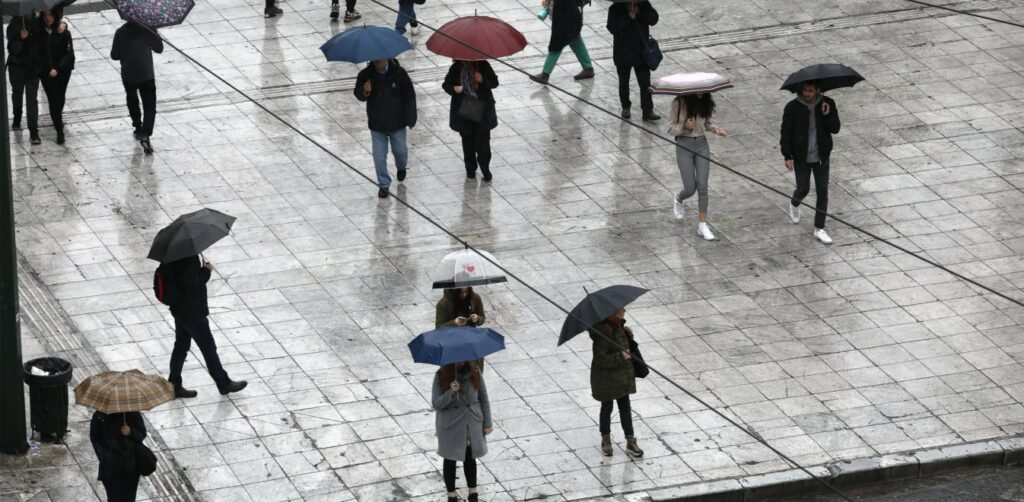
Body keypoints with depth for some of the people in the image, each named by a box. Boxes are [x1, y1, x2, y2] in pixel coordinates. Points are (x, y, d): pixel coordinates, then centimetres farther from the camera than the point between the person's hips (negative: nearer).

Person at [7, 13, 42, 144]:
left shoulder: (37, 24, -6)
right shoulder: (14, 26, -13)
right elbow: (12, 49, -19)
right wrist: (20, 38, -35)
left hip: (33, 66, 0)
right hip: (17, 66, 0)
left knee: (32, 98, -6)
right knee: (17, 93, 21)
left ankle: (33, 131, -6)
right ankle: (17, 118, 49)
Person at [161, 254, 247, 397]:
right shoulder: (189, 259, -28)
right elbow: (191, 286, -30)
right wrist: (206, 271, -17)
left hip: (179, 308, 9)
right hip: (192, 311, -9)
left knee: (181, 345, 18)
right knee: (208, 347, 7)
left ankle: (174, 385, 24)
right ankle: (224, 384, 21)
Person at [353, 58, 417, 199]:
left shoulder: (399, 73, -14)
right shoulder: (365, 75, -10)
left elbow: (409, 96, -6)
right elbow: (358, 94, 0)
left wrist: (411, 118, -4)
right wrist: (364, 92, -26)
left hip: (397, 122, -1)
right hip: (376, 124, 1)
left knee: (400, 150, 15)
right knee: (379, 155, 2)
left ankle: (401, 167, 49)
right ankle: (383, 185, 16)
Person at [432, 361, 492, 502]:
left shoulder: (474, 373, -10)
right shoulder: (441, 375, -16)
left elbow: (484, 398, -1)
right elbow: (436, 404, -16)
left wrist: (487, 423, 1)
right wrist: (450, 392, -34)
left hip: (472, 424, 2)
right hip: (450, 426, -2)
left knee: (470, 457, 15)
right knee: (450, 460, 13)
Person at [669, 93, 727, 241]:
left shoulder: (706, 102, -2)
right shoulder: (679, 103, -13)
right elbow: (671, 129, -7)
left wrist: (715, 129, -8)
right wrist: (684, 126, -27)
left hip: (701, 144, 3)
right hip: (684, 145, -3)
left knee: (703, 186, -3)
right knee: (690, 188, 0)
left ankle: (702, 225, 2)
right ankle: (678, 200, 37)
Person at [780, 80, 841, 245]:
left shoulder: (828, 104, -7)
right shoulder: (793, 107, -13)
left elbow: (835, 129, -7)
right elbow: (786, 133, -8)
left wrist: (827, 115, -24)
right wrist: (787, 156, -12)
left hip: (821, 156, 2)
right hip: (801, 157, -2)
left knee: (823, 191, 2)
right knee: (803, 189, 5)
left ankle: (819, 229, 11)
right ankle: (794, 204, 43)